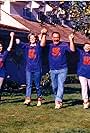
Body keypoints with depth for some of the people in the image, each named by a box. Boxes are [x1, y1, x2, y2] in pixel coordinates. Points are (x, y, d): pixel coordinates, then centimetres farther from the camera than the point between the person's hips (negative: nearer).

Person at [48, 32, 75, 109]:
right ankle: (58, 100, 27)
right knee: (54, 86, 11)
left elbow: (72, 49, -13)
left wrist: (71, 40, -18)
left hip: (62, 69, -3)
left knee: (60, 85, -11)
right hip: (53, 70, 3)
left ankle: (58, 101, -15)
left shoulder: (64, 45, -2)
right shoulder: (50, 46, 7)